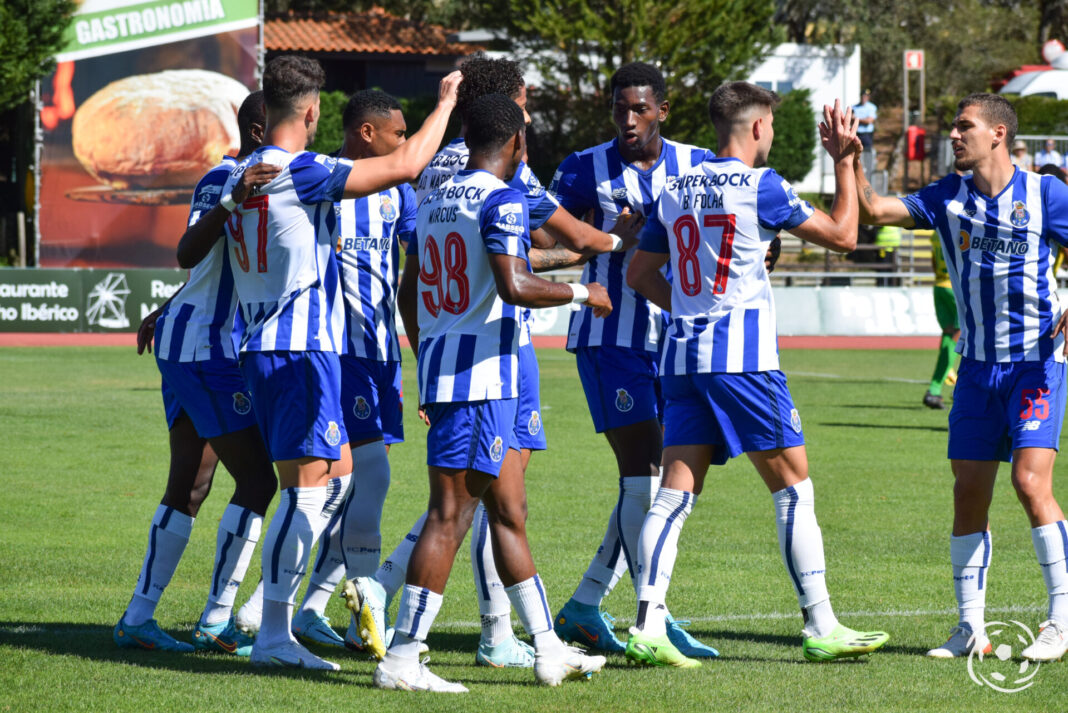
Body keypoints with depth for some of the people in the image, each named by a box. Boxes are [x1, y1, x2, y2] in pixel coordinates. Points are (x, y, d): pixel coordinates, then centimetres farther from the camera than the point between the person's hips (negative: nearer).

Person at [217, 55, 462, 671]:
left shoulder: (240, 177, 11)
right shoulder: (303, 173, -15)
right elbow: (405, 165, -17)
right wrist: (446, 102, -3)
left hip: (259, 346, 9)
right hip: (302, 348, -9)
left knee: (337, 473, 17)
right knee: (305, 487, -7)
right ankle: (274, 634, -6)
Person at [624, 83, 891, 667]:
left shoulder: (674, 191, 12)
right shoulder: (759, 185, -6)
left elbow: (640, 274, 19)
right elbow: (842, 235, 2)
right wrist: (843, 161, 11)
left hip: (683, 354, 6)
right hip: (742, 353, -6)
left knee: (674, 493, 2)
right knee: (793, 488, 3)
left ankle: (647, 625, -9)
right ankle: (820, 628, 5)